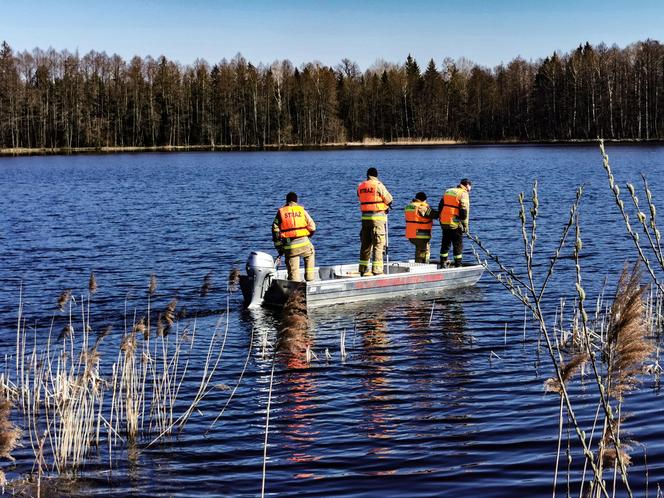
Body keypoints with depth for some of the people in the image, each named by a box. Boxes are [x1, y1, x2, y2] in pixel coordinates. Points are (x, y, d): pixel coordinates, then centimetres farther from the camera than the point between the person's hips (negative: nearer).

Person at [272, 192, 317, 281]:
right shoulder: (302, 210, 7)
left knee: (293, 270, 5)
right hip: (303, 243, 0)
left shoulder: (280, 212, 8)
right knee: (310, 254, 31)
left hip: (289, 247, 0)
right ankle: (309, 278, 24)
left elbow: (275, 230, 4)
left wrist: (279, 247, 9)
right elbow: (312, 227, 6)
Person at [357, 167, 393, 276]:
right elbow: (389, 200, -3)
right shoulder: (378, 185, -7)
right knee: (378, 244, -3)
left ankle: (363, 270, 18)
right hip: (377, 217, -5)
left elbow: (361, 200, 12)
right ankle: (377, 271, -8)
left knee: (365, 244, 13)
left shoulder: (360, 187, 9)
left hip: (365, 217, 5)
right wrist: (386, 207, 19)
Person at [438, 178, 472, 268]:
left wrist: (441, 220, 21)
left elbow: (440, 207, 16)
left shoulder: (447, 192, 15)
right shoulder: (463, 194, -7)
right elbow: (464, 210, -14)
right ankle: (458, 266, 4)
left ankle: (443, 265, 16)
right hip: (455, 224, -6)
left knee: (445, 244, 14)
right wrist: (465, 226, -10)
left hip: (444, 223, 6)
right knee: (458, 246, 3)